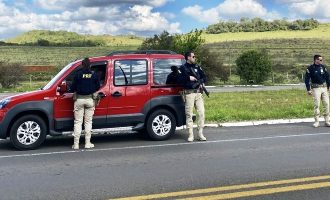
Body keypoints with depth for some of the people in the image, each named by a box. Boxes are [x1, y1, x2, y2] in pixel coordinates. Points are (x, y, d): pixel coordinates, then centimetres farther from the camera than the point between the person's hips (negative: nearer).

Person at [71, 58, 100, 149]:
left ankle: (76, 144, 4)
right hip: (90, 99, 1)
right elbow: (97, 87, 5)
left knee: (78, 122, 5)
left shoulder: (78, 74, -5)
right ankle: (87, 143, 9)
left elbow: (73, 88, -5)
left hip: (79, 99, -1)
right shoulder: (94, 75, -1)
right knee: (88, 122, 10)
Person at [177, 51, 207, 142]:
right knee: (189, 114, -2)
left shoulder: (197, 67, 17)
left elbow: (204, 77, 18)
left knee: (201, 113, -1)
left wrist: (200, 81, -1)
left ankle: (200, 134, 8)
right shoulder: (183, 68, 3)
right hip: (189, 93, -4)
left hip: (198, 93, 4)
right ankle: (191, 135, 4)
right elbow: (179, 79, -10)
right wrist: (188, 78, -16)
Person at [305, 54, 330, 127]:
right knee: (317, 105, -3)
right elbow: (307, 79, -5)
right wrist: (308, 89, -9)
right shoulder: (310, 68, -6)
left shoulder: (323, 67, 7)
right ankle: (317, 121, 5)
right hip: (316, 88, -4)